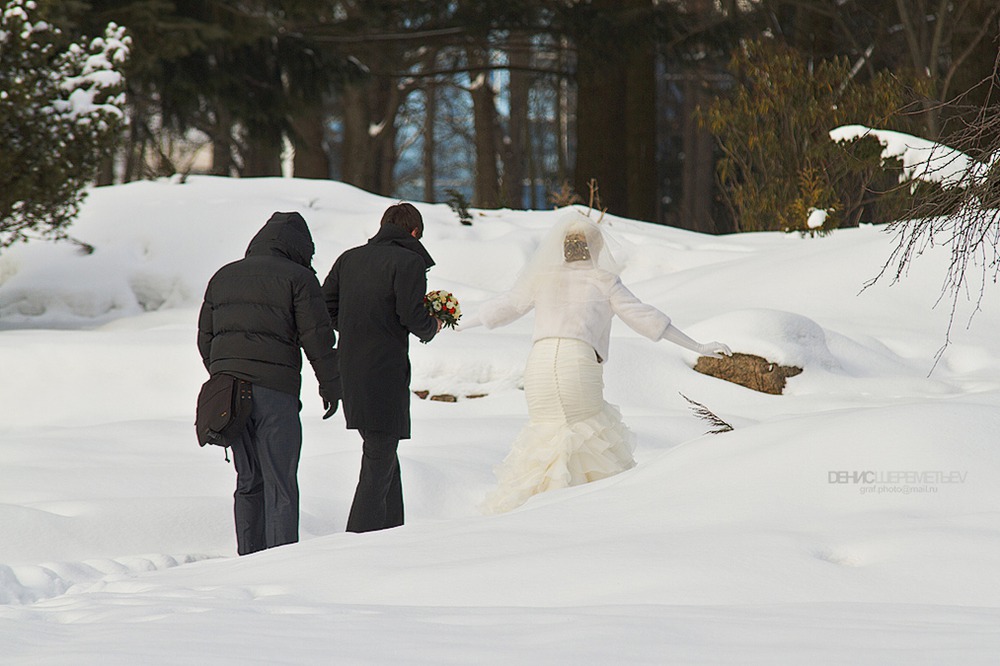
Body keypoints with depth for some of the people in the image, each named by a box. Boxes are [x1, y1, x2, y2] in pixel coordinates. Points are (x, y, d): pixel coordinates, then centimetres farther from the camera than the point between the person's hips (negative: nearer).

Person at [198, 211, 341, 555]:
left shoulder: (223, 276, 17)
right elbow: (317, 337, -5)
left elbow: (205, 338, 18)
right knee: (280, 484, -3)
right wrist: (330, 385, 5)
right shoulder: (298, 278, -1)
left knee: (248, 481, 13)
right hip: (274, 390, -5)